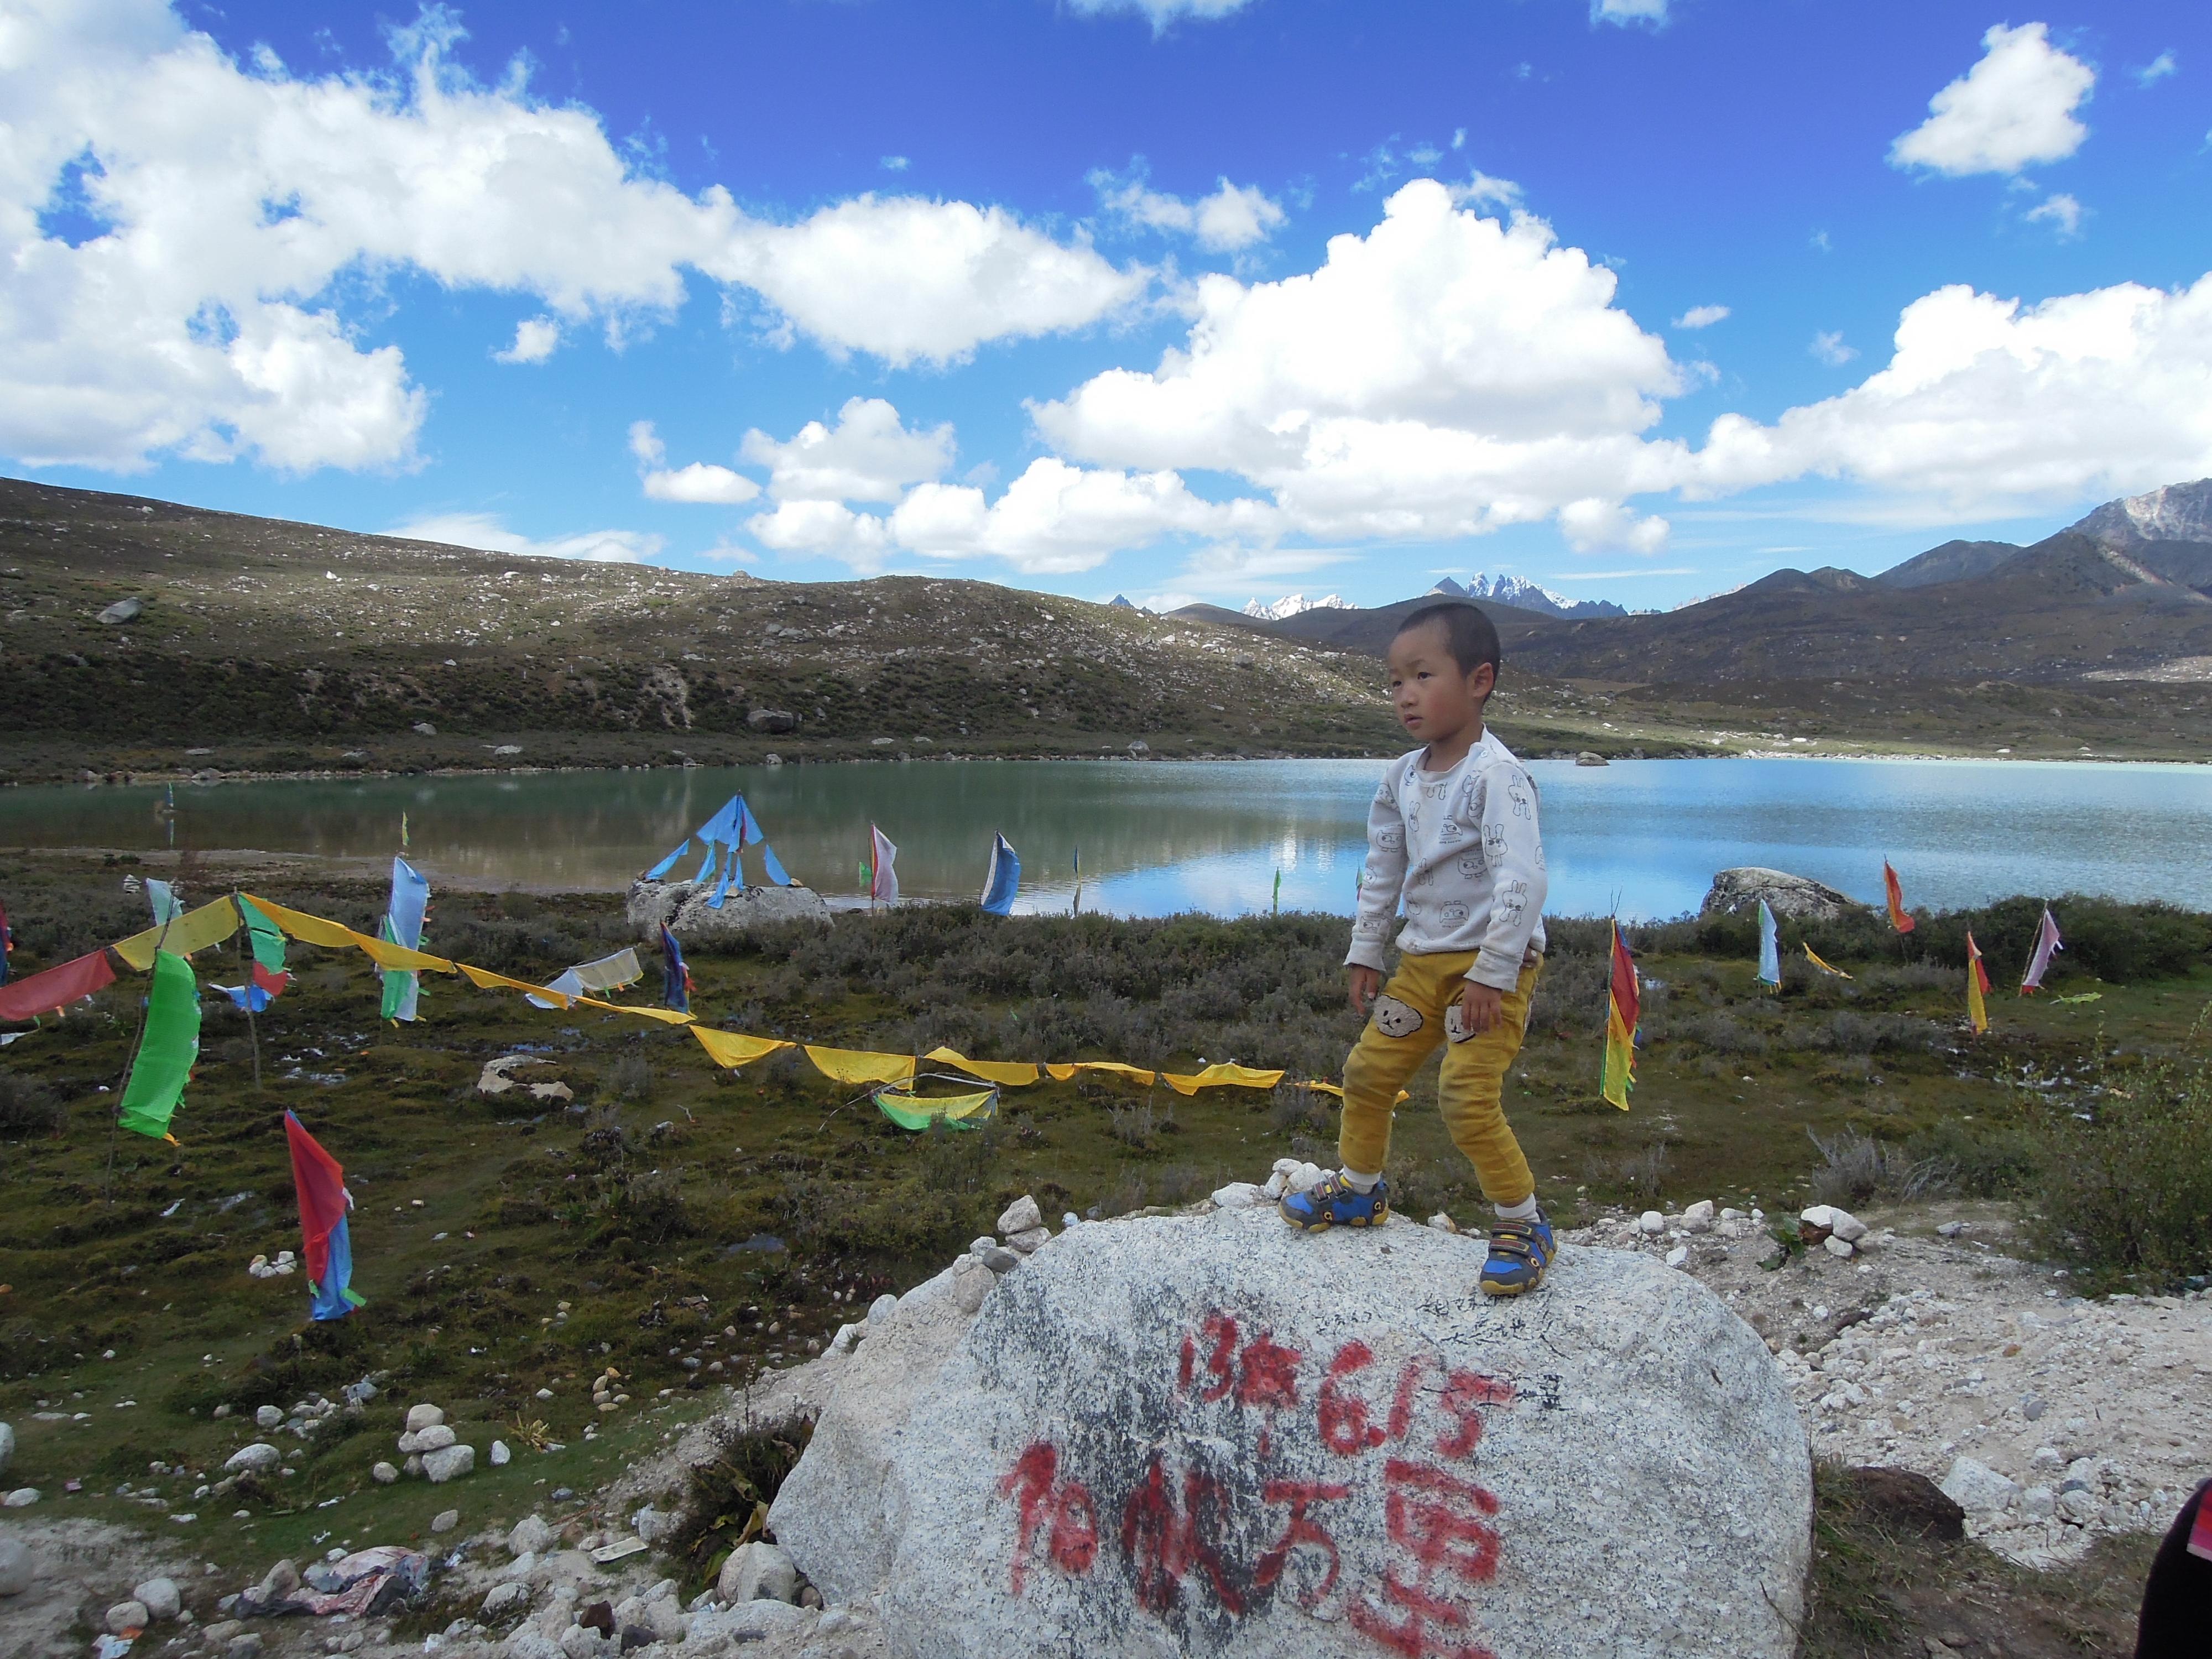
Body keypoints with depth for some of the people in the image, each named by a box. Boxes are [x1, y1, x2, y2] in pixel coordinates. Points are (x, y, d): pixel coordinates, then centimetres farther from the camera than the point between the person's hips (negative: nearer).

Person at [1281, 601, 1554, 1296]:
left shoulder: (1496, 775, -19)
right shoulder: (1403, 777, 5)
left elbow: (1523, 880, -24)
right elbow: (1382, 872, 15)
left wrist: (1492, 973, -25)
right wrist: (1365, 953, 15)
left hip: (1492, 963, -8)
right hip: (1424, 958, 8)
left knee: (1467, 1098, -13)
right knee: (1368, 1069, 12)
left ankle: (1523, 1226, 7)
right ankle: (1360, 1187, 34)